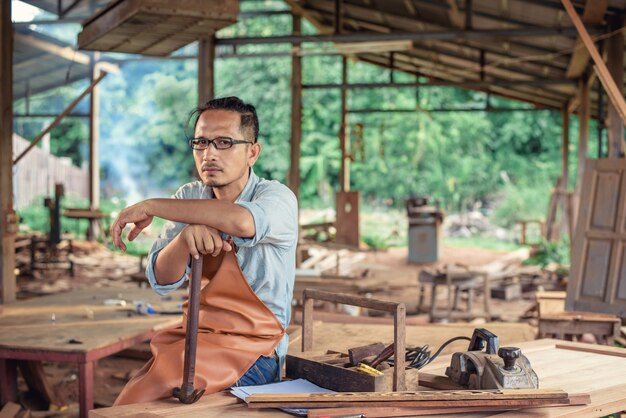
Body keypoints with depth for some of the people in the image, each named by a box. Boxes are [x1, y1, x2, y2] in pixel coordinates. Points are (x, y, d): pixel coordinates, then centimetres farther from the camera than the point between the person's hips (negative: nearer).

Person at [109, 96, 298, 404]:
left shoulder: (277, 198, -10)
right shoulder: (190, 197, 6)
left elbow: (243, 221, -35)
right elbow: (161, 280, -3)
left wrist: (151, 206, -26)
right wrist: (185, 236, -26)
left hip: (254, 349, -5)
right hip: (198, 335, 5)